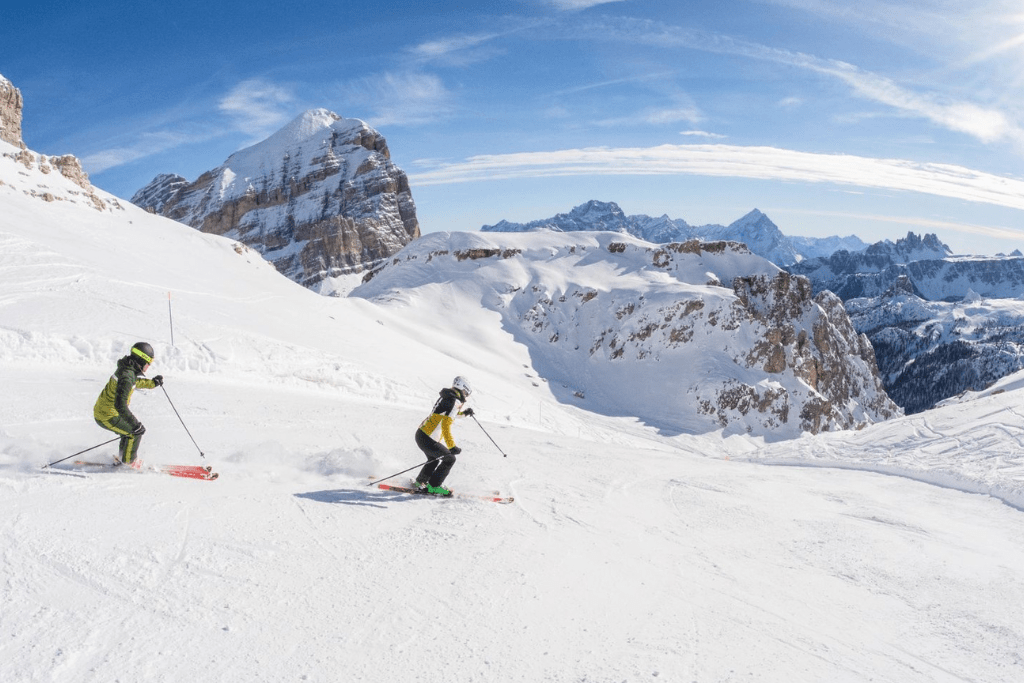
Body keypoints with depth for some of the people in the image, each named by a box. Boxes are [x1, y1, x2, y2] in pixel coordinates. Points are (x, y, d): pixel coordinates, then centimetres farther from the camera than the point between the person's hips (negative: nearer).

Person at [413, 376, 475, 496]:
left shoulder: (445, 398, 11)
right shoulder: (453, 402, -18)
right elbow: (446, 426, -25)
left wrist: (463, 413, 31)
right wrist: (452, 447, -26)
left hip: (421, 434, 10)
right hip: (427, 439, -10)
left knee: (434, 460, 29)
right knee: (449, 459, -2)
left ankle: (421, 482, 45)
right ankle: (433, 486, 4)